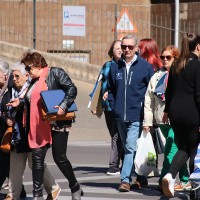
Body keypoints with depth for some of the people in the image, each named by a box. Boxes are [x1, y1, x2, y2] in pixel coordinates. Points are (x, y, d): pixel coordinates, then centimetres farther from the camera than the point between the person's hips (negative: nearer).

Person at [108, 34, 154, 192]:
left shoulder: (145, 66, -3)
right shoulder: (116, 67, 9)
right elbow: (111, 88, 21)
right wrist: (114, 104, 10)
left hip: (137, 115, -5)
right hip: (120, 115, 5)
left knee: (131, 147, -15)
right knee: (128, 148, 12)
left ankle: (126, 179, -17)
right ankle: (141, 178, 23)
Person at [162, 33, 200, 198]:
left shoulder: (176, 66, 8)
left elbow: (169, 90, 15)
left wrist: (166, 111, 25)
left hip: (175, 112, 6)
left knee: (183, 148, 14)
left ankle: (170, 175, -11)